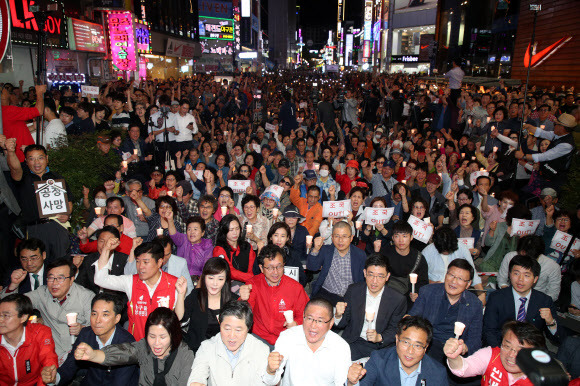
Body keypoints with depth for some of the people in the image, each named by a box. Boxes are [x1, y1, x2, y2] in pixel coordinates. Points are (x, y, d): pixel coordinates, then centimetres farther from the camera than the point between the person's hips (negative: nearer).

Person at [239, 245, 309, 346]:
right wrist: (244, 300, -31)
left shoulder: (296, 287, -2)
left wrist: (296, 323, -12)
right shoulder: (253, 284, -2)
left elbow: (304, 314, 10)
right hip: (259, 338, 1)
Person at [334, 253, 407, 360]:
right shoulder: (353, 290, -1)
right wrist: (338, 315, -20)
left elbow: (395, 329, 5)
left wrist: (380, 337, -15)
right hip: (353, 343, 1)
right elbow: (342, 324, 3)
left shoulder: (398, 300, -6)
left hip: (381, 347, -1)